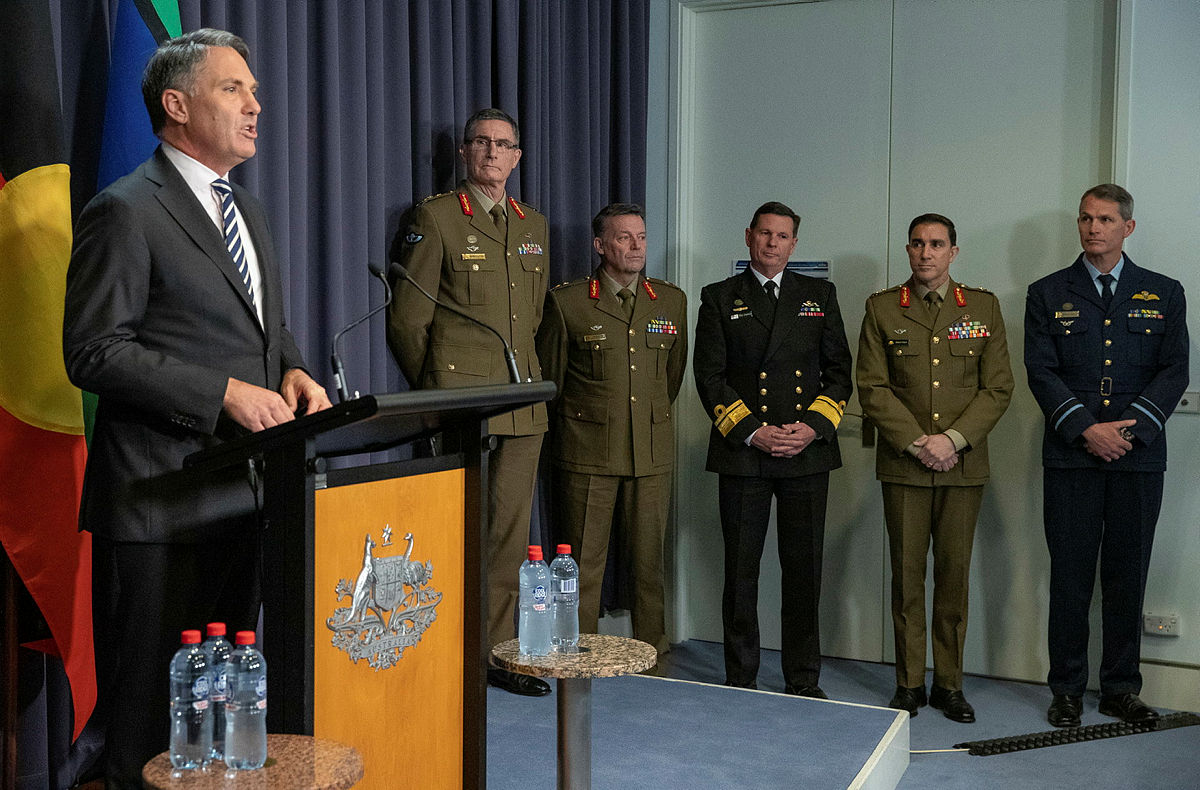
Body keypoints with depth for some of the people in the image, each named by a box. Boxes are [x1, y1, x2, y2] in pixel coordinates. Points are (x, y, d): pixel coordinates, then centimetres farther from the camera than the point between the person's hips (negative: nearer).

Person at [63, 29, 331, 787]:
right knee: (152, 708, 4)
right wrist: (225, 394, -20)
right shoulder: (125, 212, -9)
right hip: (163, 501, -8)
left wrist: (293, 371, 2)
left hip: (243, 495, 8)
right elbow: (95, 351, -15)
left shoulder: (249, 211, 17)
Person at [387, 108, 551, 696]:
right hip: (460, 401, -6)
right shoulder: (434, 217, -2)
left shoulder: (534, 226, 17)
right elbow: (406, 320, -2)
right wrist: (437, 390, 2)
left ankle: (496, 653, 19)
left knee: (510, 532, 9)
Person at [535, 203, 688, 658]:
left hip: (652, 454, 3)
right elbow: (548, 377, 8)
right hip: (587, 454, -3)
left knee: (648, 564, 8)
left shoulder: (672, 301, 10)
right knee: (583, 567, 0)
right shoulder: (567, 302, -1)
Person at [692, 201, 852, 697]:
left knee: (804, 569, 5)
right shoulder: (719, 299, 8)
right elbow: (709, 376, 0)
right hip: (742, 453, -1)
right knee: (741, 570, 3)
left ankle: (803, 682, 16)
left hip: (808, 452, 2)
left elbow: (838, 371, 10)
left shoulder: (820, 295, 14)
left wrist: (813, 427, -6)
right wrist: (751, 431, -10)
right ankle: (741, 681, 14)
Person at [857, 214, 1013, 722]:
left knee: (954, 576, 5)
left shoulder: (983, 307, 8)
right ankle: (909, 684, 13)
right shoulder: (881, 308, 6)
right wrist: (916, 442, -10)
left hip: (964, 465, 1)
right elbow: (872, 388, 0)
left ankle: (950, 684, 16)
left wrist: (953, 439, -10)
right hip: (903, 465, 0)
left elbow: (998, 388, 3)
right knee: (907, 575, 3)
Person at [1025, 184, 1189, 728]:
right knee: (1070, 576, 2)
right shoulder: (1048, 295, 8)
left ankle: (1121, 689, 18)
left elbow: (1174, 370, 3)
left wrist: (1130, 427, -10)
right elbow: (1041, 372, 0)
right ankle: (1067, 690, 12)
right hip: (1070, 458, -1)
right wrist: (1086, 429, -12)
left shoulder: (1164, 294, 11)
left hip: (1139, 457, 1)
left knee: (1127, 577, 7)